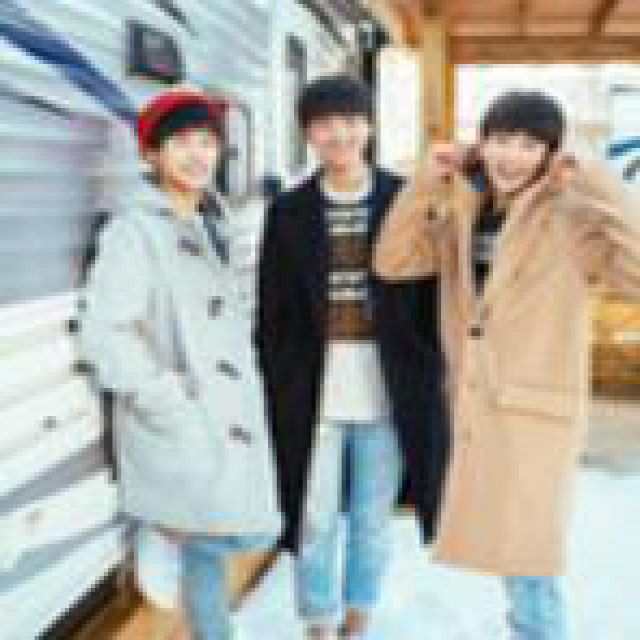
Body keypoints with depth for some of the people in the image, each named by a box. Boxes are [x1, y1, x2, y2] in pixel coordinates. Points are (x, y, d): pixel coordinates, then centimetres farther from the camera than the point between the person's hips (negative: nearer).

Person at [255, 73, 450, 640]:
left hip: (386, 388, 0)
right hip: (313, 388, 0)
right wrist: (274, 382, 0)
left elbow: (431, 290, 1)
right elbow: (271, 308, 4)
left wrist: (429, 371, -3)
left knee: (373, 517, 13)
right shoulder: (290, 210, 2)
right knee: (316, 518, 7)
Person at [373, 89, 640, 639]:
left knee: (530, 569, -5)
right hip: (472, 407, 7)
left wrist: (592, 181, -24)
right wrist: (427, 182, -6)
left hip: (535, 414, -6)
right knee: (505, 552, 19)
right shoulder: (464, 210, 6)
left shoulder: (570, 218, -14)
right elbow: (394, 264, 2)